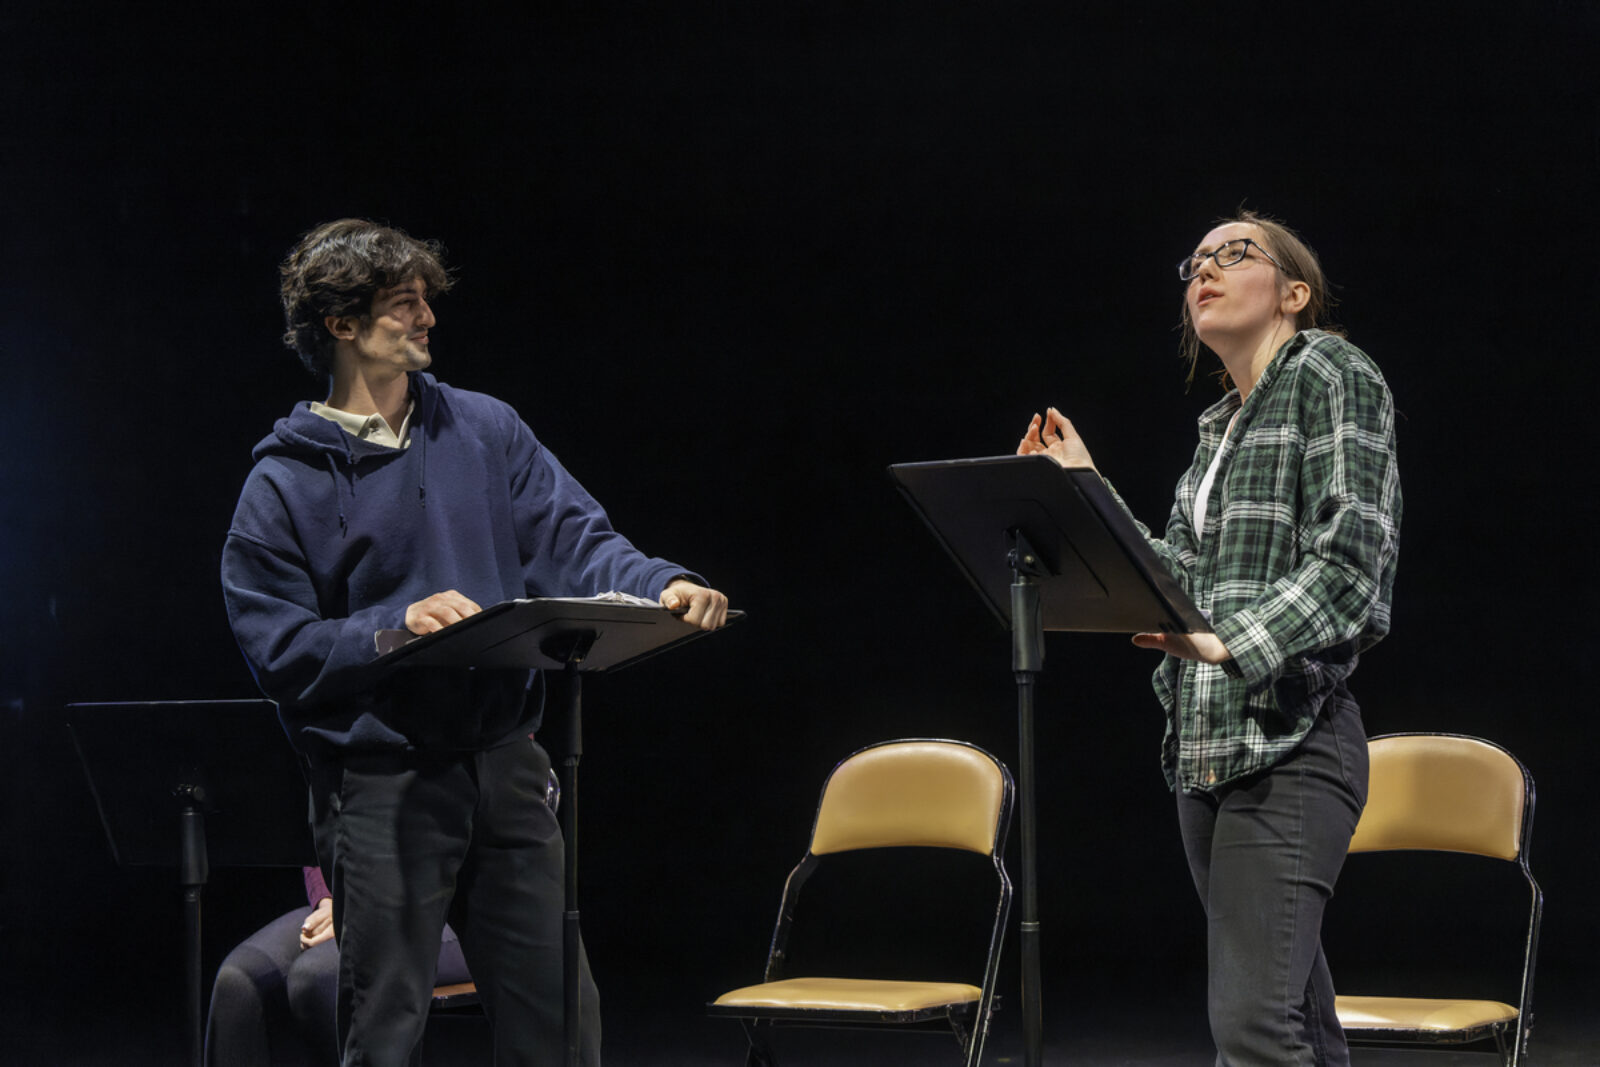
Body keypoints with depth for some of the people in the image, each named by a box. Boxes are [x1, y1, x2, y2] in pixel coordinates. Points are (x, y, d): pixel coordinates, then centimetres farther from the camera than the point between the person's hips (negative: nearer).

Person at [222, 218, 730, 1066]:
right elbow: (280, 649, -8)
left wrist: (661, 585, -18)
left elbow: (574, 540, 1)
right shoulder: (285, 481, -3)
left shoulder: (484, 429, 9)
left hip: (504, 763, 4)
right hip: (378, 784, -4)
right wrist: (397, 626, -22)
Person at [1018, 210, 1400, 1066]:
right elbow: (1178, 580, 16)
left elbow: (1351, 560, -14)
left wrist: (1229, 643, -24)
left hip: (1289, 740, -8)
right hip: (1206, 746, 8)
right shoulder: (1219, 427, 21)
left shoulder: (1328, 373, -2)